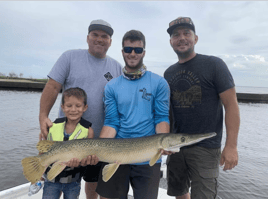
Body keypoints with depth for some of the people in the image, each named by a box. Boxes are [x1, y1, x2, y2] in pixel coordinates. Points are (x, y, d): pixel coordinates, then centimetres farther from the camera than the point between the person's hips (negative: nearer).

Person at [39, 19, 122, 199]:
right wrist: (43, 116, -19)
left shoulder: (117, 67, 6)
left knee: (94, 179, 20)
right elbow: (53, 87, -7)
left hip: (100, 138, 2)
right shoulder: (70, 57, -1)